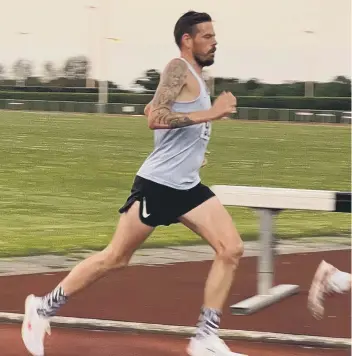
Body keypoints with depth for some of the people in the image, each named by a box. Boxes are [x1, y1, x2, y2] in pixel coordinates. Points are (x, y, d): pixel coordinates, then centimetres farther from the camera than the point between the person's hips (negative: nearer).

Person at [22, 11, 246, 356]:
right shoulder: (178, 69, -13)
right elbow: (155, 117, -27)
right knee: (115, 257, 1)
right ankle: (43, 307, 17)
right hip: (156, 185, -8)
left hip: (187, 187, 8)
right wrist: (210, 114, -29)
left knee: (231, 250, -5)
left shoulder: (196, 78, 15)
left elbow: (151, 109, 28)